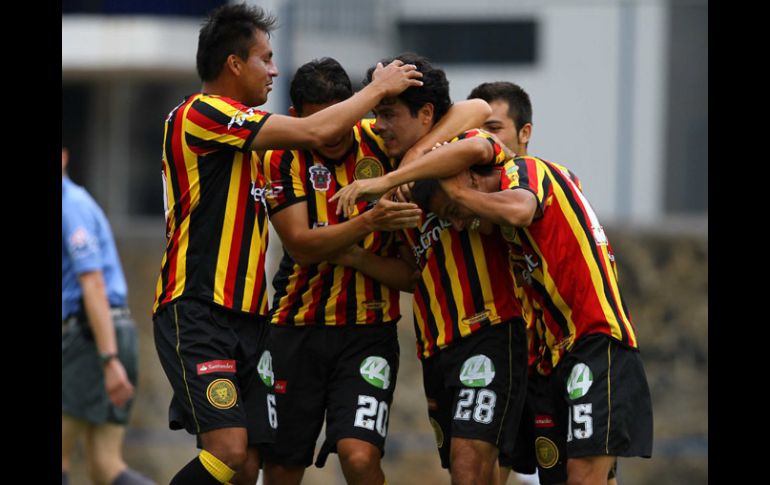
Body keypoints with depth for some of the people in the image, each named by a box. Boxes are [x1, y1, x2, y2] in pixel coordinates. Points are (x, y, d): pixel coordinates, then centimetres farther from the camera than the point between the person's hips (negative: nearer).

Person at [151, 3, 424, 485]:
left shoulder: (237, 128, 20)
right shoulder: (200, 114, -10)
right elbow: (315, 133, -15)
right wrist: (379, 88, -2)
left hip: (246, 317, 9)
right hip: (197, 314, -9)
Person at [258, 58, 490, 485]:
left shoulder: (381, 140, -4)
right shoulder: (282, 160, -4)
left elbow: (476, 110, -9)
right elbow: (302, 246, -14)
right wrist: (369, 221, -28)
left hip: (368, 332, -1)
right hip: (296, 330, 1)